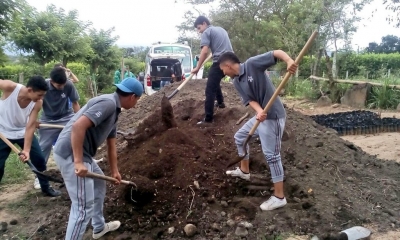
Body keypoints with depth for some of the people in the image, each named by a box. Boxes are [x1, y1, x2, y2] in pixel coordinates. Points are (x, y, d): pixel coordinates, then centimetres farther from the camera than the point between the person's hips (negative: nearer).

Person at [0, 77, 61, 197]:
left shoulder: (37, 103, -22)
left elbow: (30, 126, -21)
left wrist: (26, 150, -28)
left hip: (23, 132, 3)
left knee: (40, 159, 5)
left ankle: (46, 188, 25)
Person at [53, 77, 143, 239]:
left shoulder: (114, 110, 16)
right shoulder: (108, 103, -16)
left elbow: (111, 144, 24)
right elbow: (78, 126, -28)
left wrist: (114, 171, 30)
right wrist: (78, 162, -27)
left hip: (83, 154, 11)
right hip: (71, 154, -11)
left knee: (99, 183, 28)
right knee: (84, 206, -6)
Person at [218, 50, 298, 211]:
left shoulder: (252, 64, -15)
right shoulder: (236, 82, 7)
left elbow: (276, 52, -19)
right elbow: (250, 100, -3)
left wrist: (289, 61, -40)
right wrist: (259, 111, -24)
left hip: (273, 116, -9)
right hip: (261, 116, 9)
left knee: (271, 155, -7)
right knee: (240, 137, 22)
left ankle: (279, 197, 4)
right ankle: (244, 171, 43)